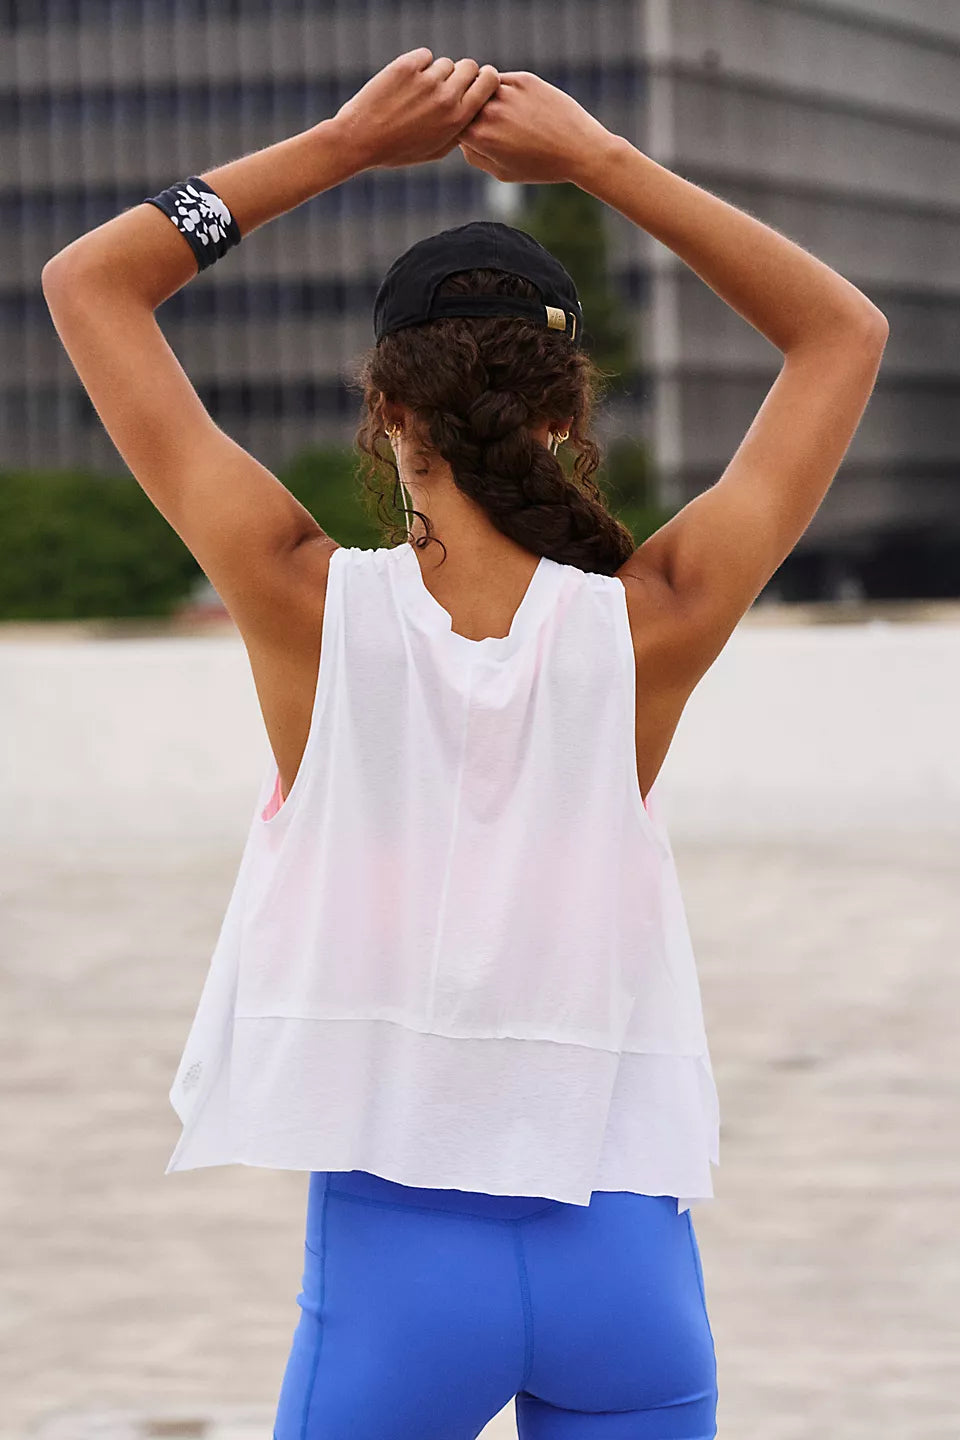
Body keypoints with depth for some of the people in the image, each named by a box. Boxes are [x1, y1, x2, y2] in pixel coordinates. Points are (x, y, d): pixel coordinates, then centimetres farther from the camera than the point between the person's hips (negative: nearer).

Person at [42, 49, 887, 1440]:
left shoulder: (315, 609, -10)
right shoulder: (650, 629, -7)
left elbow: (85, 282, 2)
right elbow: (846, 332, 8)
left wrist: (342, 143, 3)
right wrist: (599, 157, 4)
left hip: (394, 1251, -1)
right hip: (623, 1256, 1)